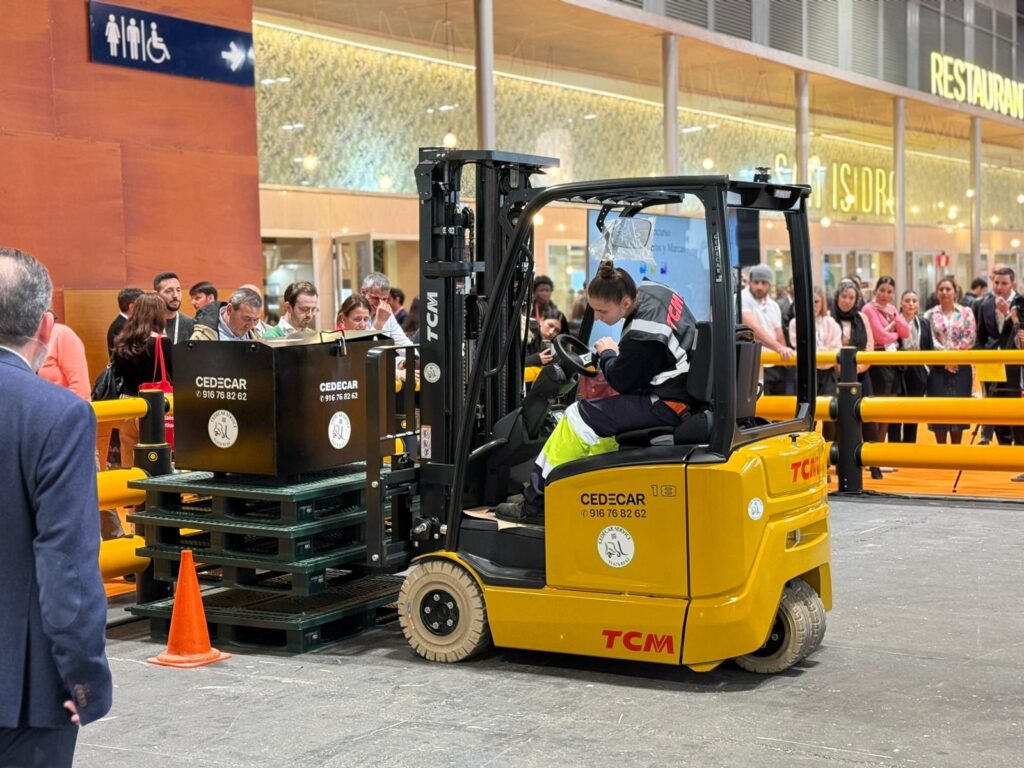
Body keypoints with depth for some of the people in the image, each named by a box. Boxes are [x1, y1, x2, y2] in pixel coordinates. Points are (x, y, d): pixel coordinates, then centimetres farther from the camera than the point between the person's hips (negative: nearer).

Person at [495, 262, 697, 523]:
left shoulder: (644, 331, -28)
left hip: (666, 406, -10)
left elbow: (622, 381, -16)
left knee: (580, 418, -9)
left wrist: (607, 354, 2)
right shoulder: (649, 290, 1)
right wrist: (617, 353, 10)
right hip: (678, 391, 10)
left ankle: (534, 504, -2)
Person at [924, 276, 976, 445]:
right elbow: (929, 341, -4)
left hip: (961, 366, 0)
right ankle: (941, 448, 9)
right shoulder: (930, 315, 4)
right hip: (938, 367, 0)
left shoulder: (966, 313, 5)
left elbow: (970, 338, -4)